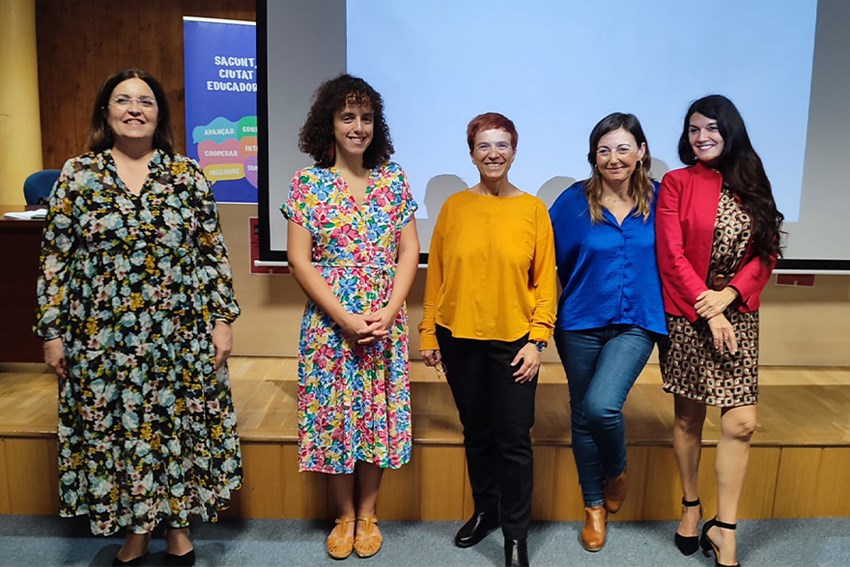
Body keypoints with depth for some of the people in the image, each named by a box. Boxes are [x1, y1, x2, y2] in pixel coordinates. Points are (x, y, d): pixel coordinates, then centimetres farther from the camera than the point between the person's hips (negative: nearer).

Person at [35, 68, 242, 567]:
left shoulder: (187, 174, 1)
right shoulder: (77, 175, 2)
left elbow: (214, 253, 1)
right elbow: (55, 259, 3)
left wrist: (223, 320, -3)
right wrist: (52, 332, 0)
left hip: (181, 334, 0)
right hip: (102, 338, 1)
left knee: (179, 425, 9)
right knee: (114, 429, 11)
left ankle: (178, 525, 31)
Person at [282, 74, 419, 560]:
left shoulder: (393, 179, 3)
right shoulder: (308, 182, -2)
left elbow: (409, 252, 1)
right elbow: (299, 259, -6)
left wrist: (388, 312, -11)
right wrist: (345, 318, -13)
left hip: (386, 323, 2)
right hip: (330, 323, -1)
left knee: (378, 413, 8)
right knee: (334, 414, 7)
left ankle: (368, 514, 28)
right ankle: (345, 516, 28)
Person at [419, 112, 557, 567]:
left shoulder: (532, 208, -2)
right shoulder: (454, 206, 1)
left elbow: (545, 281, -2)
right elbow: (436, 274, 3)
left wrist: (537, 339, -7)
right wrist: (428, 332, 2)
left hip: (513, 340, -2)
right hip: (459, 339, 2)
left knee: (514, 439, 4)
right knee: (476, 433, 16)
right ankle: (485, 510, 38)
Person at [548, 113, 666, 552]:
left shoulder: (658, 199, -2)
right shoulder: (574, 201, -6)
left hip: (636, 323, 0)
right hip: (581, 323, 1)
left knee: (602, 405, -20)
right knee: (583, 415, 10)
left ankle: (617, 471, 16)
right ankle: (594, 506, 33)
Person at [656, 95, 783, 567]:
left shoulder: (751, 185, 9)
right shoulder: (677, 183, -2)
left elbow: (767, 254, 4)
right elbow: (672, 257, -8)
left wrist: (728, 296, -12)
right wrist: (707, 311, -12)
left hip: (738, 316, 3)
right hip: (688, 318, -3)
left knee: (741, 423, -3)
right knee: (689, 418, 8)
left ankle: (724, 529, 9)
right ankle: (691, 506, 27)